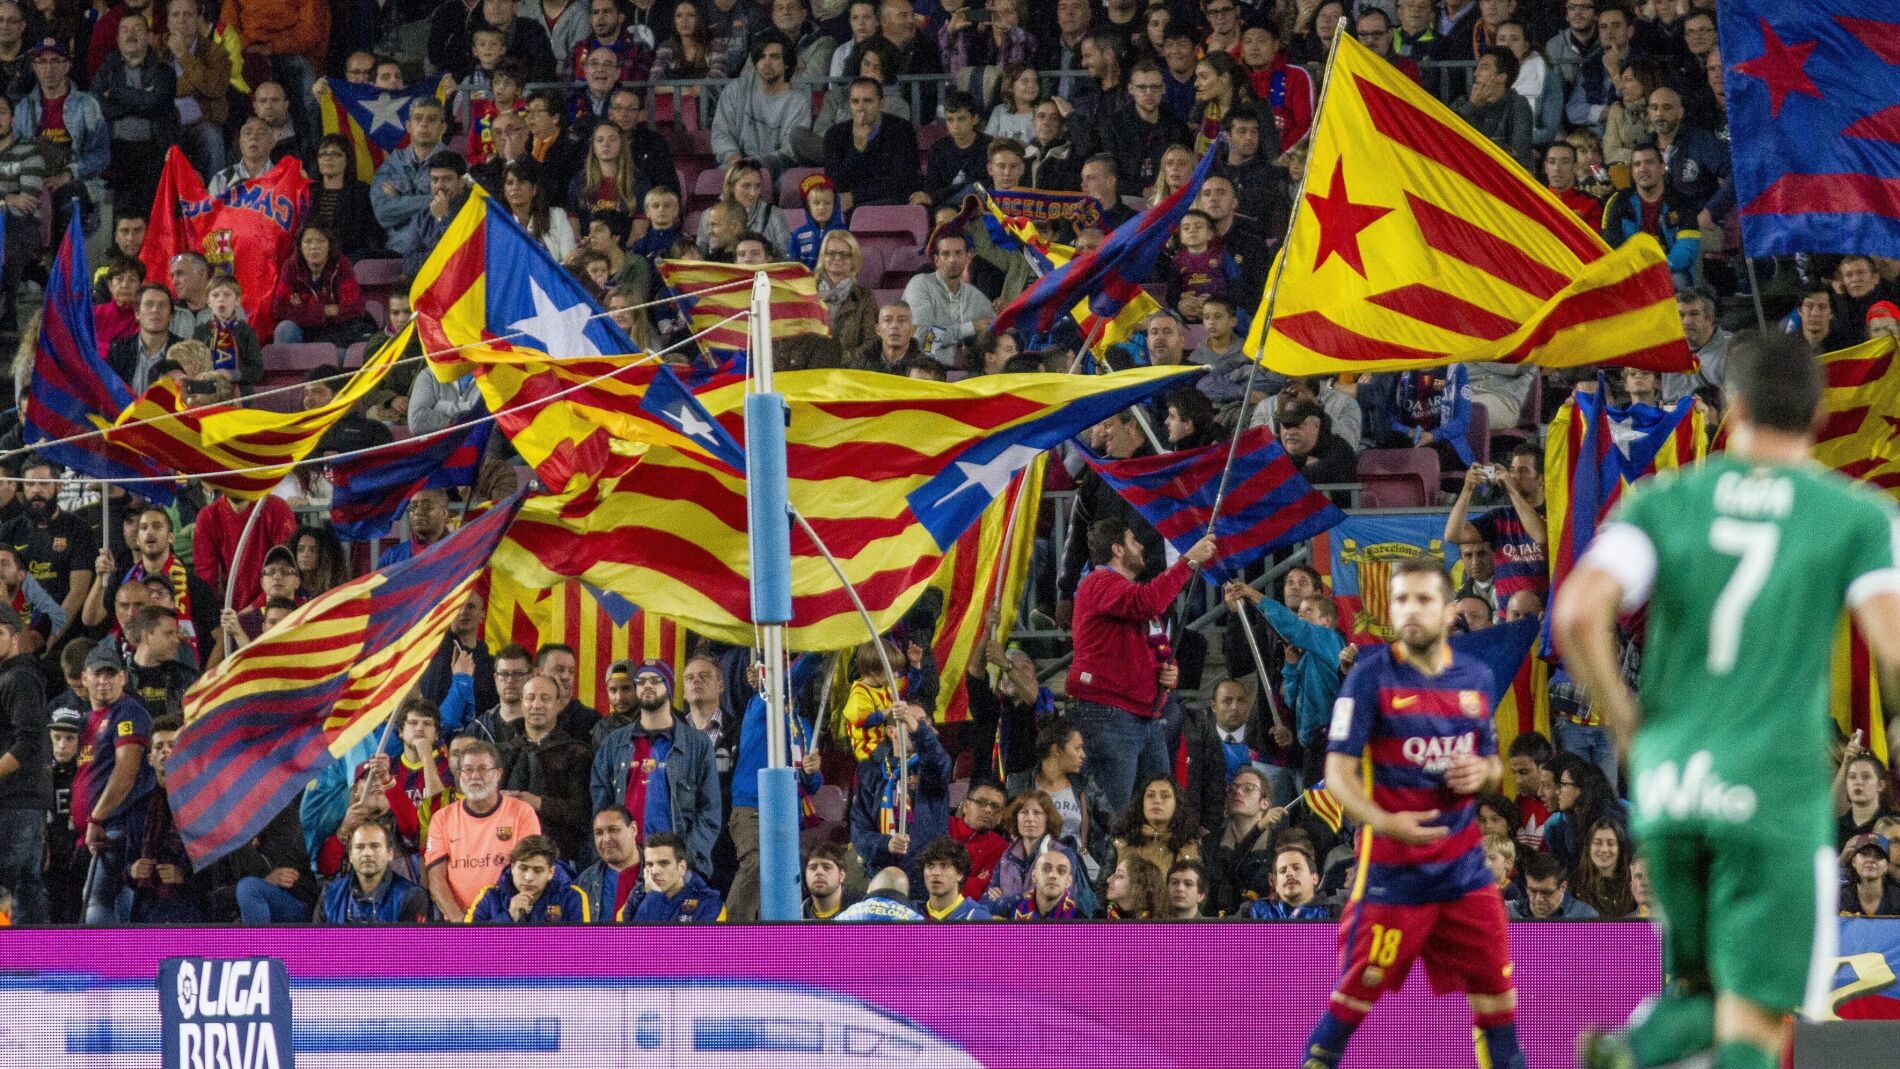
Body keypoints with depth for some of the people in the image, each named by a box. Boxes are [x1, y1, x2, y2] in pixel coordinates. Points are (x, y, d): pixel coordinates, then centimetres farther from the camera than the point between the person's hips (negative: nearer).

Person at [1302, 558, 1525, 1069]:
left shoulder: (1476, 678, 8)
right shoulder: (1372, 676, -7)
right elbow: (1338, 772, -12)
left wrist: (1484, 771, -4)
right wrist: (1384, 821, -30)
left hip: (1463, 863, 4)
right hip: (1392, 867, -4)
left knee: (1494, 988, 5)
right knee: (1356, 992, -2)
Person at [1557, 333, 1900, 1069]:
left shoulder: (1663, 504, 5)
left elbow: (1578, 615, -11)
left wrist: (1623, 723, 5)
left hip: (1666, 787, 3)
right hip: (1777, 797, -3)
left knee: (1705, 992, 21)